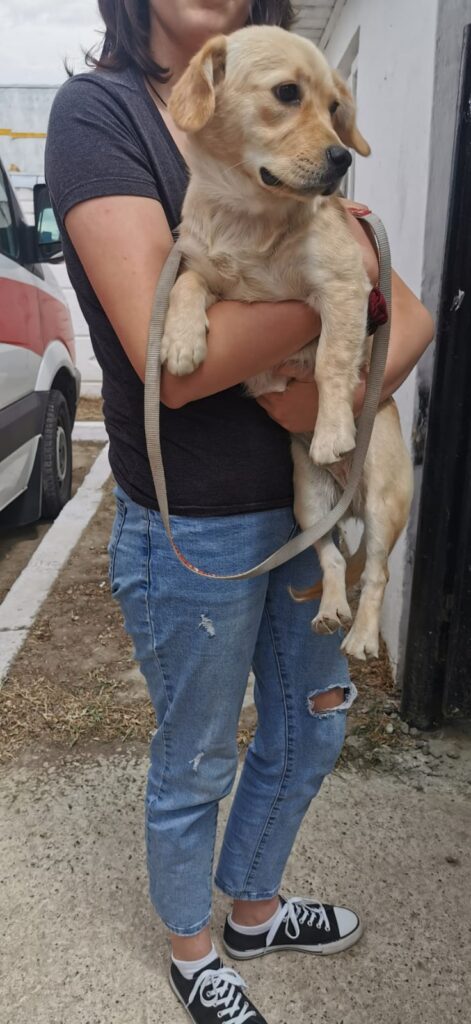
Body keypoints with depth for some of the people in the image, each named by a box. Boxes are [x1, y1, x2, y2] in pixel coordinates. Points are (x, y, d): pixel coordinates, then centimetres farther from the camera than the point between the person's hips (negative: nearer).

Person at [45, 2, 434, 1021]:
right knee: (196, 766, 15)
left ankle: (254, 909, 51)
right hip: (195, 526, -6)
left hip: (308, 501, 7)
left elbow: (411, 315, 0)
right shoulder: (98, 109, -12)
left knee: (310, 730, 22)